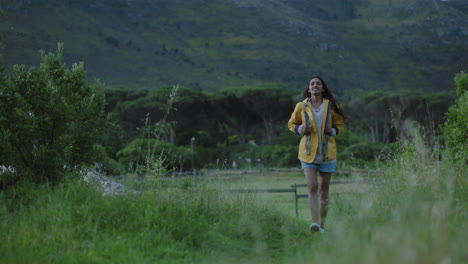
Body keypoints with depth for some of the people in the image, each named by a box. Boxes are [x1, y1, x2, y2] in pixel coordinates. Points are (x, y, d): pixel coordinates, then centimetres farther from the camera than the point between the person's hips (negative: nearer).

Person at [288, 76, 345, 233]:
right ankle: (314, 222, -23)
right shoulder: (301, 107, 1)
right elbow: (291, 124, 14)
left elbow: (340, 124, 14)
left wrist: (333, 131, -9)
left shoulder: (331, 106, 2)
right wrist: (300, 129, -8)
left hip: (327, 152, 1)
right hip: (308, 152, -1)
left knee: (324, 189, 7)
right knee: (312, 187, -16)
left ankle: (322, 224, 18)